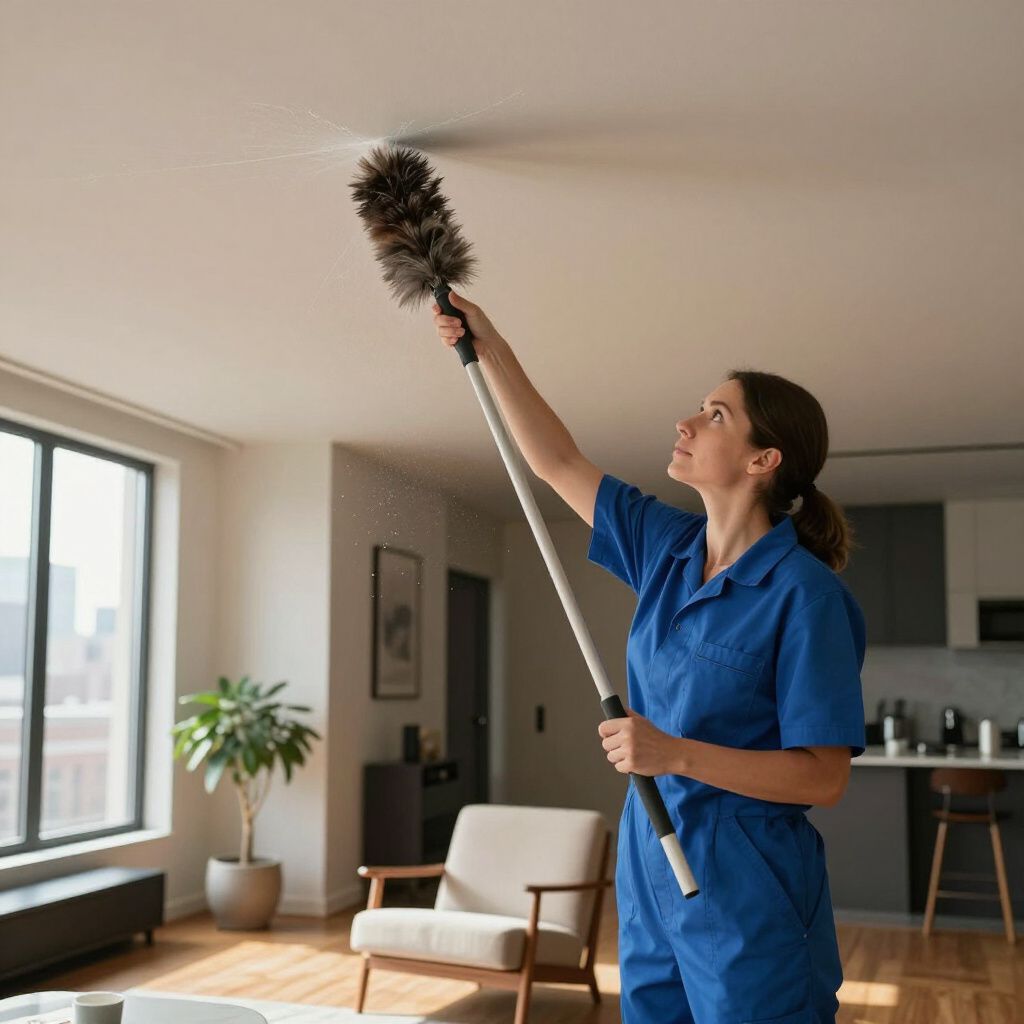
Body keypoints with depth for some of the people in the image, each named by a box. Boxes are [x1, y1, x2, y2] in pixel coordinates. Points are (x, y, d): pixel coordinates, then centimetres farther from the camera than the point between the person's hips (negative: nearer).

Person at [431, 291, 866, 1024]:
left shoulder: (803, 592, -17)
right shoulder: (667, 546, 3)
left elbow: (824, 777, -18)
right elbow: (559, 462, 12)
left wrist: (677, 753, -26)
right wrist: (490, 349, 10)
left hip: (747, 892, -6)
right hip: (650, 868, 7)